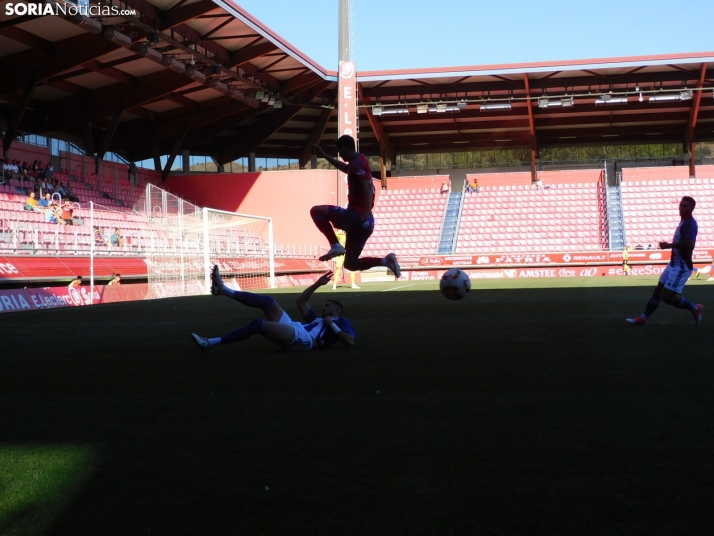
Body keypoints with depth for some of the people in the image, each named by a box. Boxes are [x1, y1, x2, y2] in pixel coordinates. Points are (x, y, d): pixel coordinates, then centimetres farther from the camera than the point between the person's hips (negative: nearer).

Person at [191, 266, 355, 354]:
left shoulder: (342, 322, 18)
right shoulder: (317, 320, 40)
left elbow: (350, 341, -3)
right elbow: (301, 302, 43)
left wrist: (331, 325, -4)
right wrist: (317, 284, 36)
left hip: (301, 338, -9)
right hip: (292, 332, 9)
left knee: (258, 324, -26)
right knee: (266, 301, -3)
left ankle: (211, 343, -30)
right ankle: (223, 289, -10)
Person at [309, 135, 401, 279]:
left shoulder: (358, 162, -10)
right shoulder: (357, 162, 20)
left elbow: (368, 186, -25)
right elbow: (345, 168, 44)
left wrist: (367, 210, -39)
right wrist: (324, 155, 47)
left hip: (356, 216, -10)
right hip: (362, 220, 10)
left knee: (316, 211, -3)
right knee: (350, 264, 13)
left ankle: (336, 245, -12)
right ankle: (386, 260, -1)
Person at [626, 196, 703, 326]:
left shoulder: (690, 224, -18)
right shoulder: (684, 223, 14)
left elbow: (688, 244, -32)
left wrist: (668, 245, -22)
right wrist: (671, 246, 7)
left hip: (681, 267, -10)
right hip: (674, 265, 10)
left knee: (667, 296, -9)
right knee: (658, 290, 12)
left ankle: (695, 308, 9)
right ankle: (643, 318, 18)